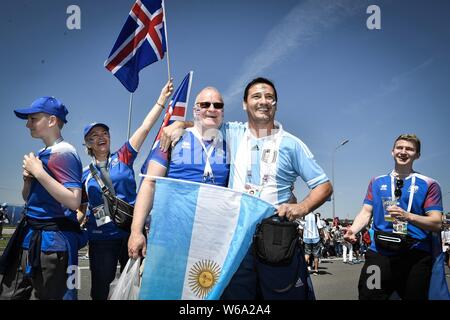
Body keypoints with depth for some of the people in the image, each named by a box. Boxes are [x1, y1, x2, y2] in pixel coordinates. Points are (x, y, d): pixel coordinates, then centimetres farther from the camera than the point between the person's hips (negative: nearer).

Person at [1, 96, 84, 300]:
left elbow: (74, 201, -23)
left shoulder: (63, 152, -13)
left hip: (52, 240, -9)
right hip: (30, 237, 9)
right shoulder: (43, 154, 14)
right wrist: (28, 178, 2)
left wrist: (39, 172, -19)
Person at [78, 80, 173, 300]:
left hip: (130, 230, -1)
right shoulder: (85, 174, 11)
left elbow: (145, 127, -2)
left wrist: (162, 99, -8)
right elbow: (81, 207, 19)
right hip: (100, 236, 2)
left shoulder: (123, 157, 5)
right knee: (100, 288, 8)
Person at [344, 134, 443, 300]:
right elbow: (366, 212, 9)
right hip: (379, 253, 2)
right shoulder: (376, 182, 14)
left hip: (416, 256, -1)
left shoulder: (429, 185, 4)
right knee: (368, 295, -2)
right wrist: (352, 230, -12)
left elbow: (436, 223, -3)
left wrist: (407, 216, -21)